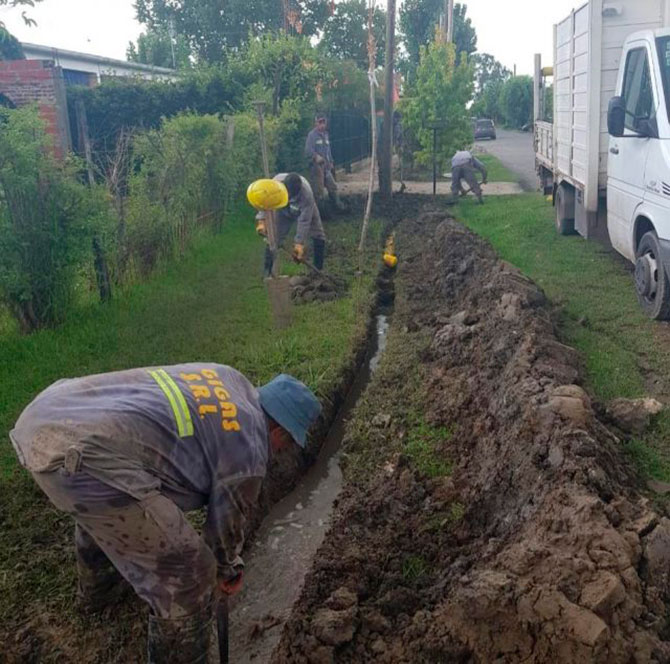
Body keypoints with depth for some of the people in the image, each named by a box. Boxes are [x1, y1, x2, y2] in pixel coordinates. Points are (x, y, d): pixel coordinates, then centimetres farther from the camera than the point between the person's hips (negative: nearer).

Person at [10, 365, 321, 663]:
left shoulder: (227, 378, 22)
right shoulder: (249, 452, 2)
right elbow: (226, 521, 17)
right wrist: (228, 570, 38)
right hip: (80, 459, -10)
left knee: (97, 506, 41)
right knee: (188, 571, 4)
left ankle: (95, 587, 66)